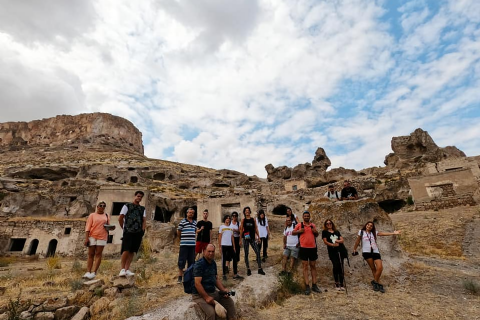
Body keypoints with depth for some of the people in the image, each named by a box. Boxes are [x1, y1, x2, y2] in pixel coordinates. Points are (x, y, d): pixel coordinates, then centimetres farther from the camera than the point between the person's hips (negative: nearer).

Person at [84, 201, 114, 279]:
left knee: (98, 254, -3)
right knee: (91, 254, 5)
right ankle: (88, 272, 10)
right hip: (92, 237, -1)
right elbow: (87, 227, 1)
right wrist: (86, 238, -8)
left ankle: (94, 272, -2)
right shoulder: (92, 215, 7)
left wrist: (111, 228, -5)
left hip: (102, 237, 1)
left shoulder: (106, 216, 14)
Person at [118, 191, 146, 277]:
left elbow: (144, 221, 11)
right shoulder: (127, 206, 5)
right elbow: (120, 219, 3)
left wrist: (142, 230, -1)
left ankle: (127, 270, 10)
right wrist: (124, 228, 5)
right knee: (126, 250, -10)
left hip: (138, 233, 4)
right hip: (128, 232, -4)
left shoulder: (142, 209, 16)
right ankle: (122, 269, -1)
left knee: (132, 251, 4)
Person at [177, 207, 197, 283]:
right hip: (184, 244, -5)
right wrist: (182, 239, 9)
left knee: (191, 261, 12)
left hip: (192, 244, 5)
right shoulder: (182, 222, -7)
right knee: (182, 261, 0)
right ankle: (180, 277, 11)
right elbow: (178, 232, -1)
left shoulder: (195, 222, 10)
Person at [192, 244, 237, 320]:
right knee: (211, 312, -28)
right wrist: (206, 297, -26)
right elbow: (197, 283, -23)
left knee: (230, 301, 3)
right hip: (200, 295, -8)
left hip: (213, 292, 8)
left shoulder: (213, 263, 7)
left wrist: (223, 289, 0)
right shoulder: (199, 264, -19)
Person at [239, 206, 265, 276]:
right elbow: (241, 230, 1)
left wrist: (258, 237, 5)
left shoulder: (253, 219, 6)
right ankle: (248, 269, 17)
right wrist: (241, 238, -4)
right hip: (245, 239, -2)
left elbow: (256, 228, 10)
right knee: (246, 254, 5)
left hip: (252, 238, 2)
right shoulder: (243, 220, 0)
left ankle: (260, 269, 5)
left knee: (257, 252, -5)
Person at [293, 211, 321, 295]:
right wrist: (299, 231, -12)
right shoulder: (299, 225, -2)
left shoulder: (313, 225, 6)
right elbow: (293, 232, 6)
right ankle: (307, 286, 7)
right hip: (304, 248, -3)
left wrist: (316, 232, -4)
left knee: (313, 266, 13)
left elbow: (317, 235, 18)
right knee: (305, 267, 2)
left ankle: (314, 285, 23)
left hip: (313, 248, 3)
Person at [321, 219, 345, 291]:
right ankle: (336, 283, 6)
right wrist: (333, 245, -14)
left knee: (341, 267, 0)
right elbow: (325, 241, -2)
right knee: (336, 266, -9)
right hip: (332, 251, -3)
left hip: (340, 251, 3)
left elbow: (342, 240, 10)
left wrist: (338, 241, -11)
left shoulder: (337, 231, 17)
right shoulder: (324, 232, 6)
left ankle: (341, 284, 8)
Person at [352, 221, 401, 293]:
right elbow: (357, 241, 10)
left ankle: (375, 282, 10)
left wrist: (393, 233, -11)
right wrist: (354, 249, 15)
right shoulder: (361, 232, 5)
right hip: (366, 252, -2)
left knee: (380, 268, -9)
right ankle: (378, 284, 13)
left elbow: (383, 233, 0)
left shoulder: (374, 233, 11)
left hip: (375, 252, 2)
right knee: (373, 268, 0)